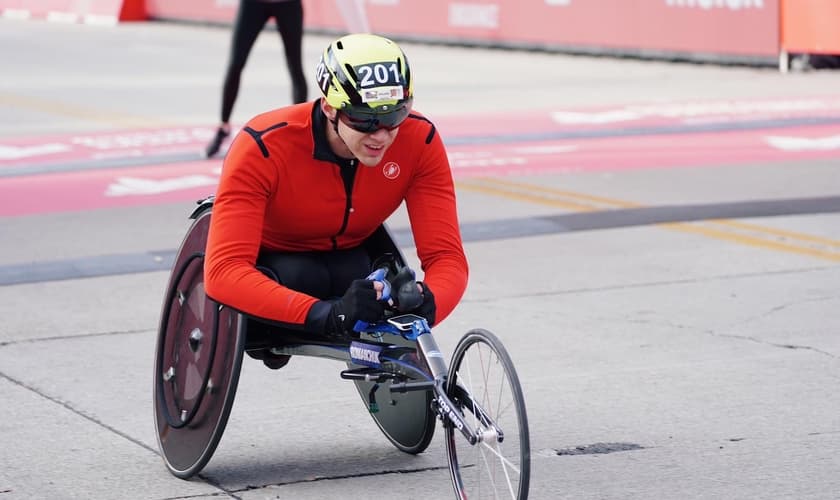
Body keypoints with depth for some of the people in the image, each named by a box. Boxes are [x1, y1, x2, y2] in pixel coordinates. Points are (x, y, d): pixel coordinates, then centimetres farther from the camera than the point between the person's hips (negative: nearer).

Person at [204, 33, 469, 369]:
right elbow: (223, 271, -44)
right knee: (298, 278, -37)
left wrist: (425, 304, -51)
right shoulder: (263, 147, -35)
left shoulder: (420, 140, -24)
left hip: (350, 258, 3)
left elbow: (446, 256, -25)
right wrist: (328, 313, -58)